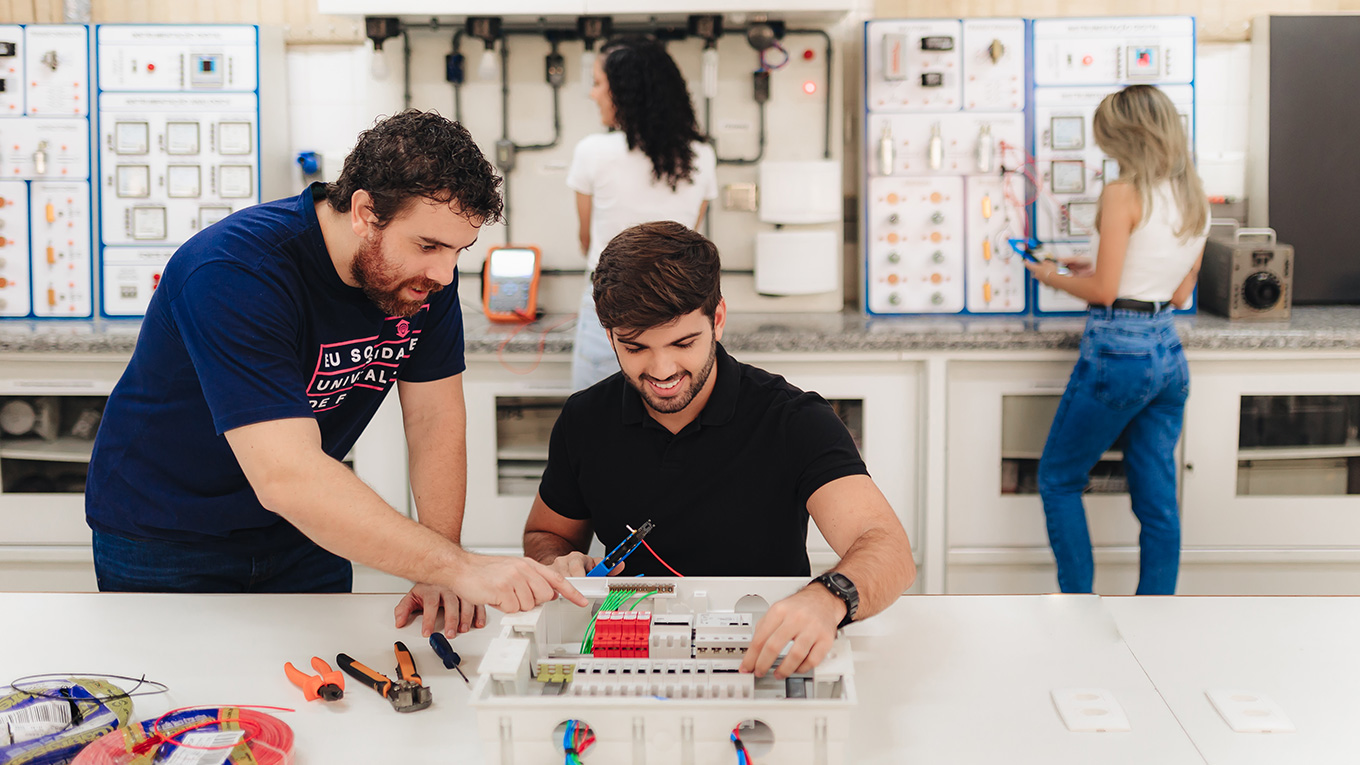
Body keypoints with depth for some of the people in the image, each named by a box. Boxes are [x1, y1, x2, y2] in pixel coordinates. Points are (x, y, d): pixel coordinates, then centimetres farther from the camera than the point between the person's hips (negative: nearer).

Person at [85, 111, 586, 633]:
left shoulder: (427, 270, -14)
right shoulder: (234, 273, -35)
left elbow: (435, 419, -9)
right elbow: (286, 478, -43)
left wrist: (437, 577, -21)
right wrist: (459, 567, -47)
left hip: (302, 534, 5)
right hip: (166, 545, -5)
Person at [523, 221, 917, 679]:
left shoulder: (794, 422, -13)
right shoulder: (585, 421, 0)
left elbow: (888, 550, -28)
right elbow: (544, 536, 19)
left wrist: (828, 600, -52)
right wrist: (560, 567, -7)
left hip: (763, 658, -2)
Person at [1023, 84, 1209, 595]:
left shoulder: (1123, 194, -13)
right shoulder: (1195, 199, 9)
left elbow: (1104, 291, -15)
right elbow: (1180, 293, 16)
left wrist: (1055, 278, 3)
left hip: (1117, 352, -7)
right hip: (1168, 352, 7)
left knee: (1058, 479, 9)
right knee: (1158, 500, 10)